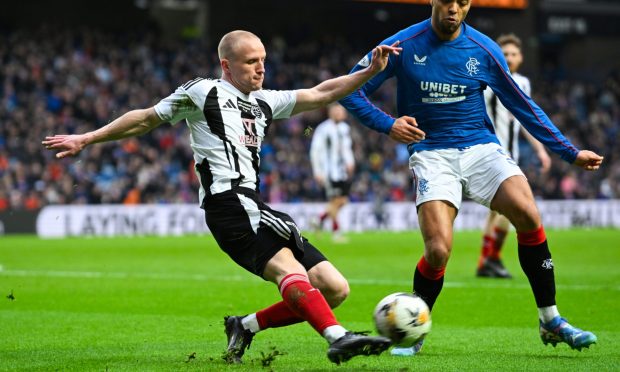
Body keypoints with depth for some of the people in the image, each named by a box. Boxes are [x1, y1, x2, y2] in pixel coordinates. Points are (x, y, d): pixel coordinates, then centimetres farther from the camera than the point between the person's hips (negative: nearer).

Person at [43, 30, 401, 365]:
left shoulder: (264, 103, 25)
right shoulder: (203, 92, 9)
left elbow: (321, 94, 23)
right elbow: (145, 119, 15)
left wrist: (370, 71, 13)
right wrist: (86, 139, 16)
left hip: (255, 207, 8)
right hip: (229, 203, -8)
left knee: (335, 289, -2)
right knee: (287, 267, -33)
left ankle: (245, 326, 6)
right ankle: (338, 337, -50)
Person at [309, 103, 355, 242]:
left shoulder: (344, 128, 13)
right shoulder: (323, 129, -10)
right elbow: (315, 151, -10)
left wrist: (350, 162, 6)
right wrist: (317, 172, -13)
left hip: (342, 170, 7)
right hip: (330, 172, -7)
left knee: (343, 200, 4)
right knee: (335, 200, -8)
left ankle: (321, 219, 23)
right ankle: (336, 232, 0)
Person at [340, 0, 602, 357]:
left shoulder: (484, 49, 2)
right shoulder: (404, 45, -4)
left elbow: (523, 105, 11)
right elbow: (351, 90, 2)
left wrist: (571, 152, 9)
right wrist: (388, 124, -15)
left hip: (480, 147, 2)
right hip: (431, 153, -2)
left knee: (528, 216, -22)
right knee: (438, 250, -20)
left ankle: (551, 321, -8)